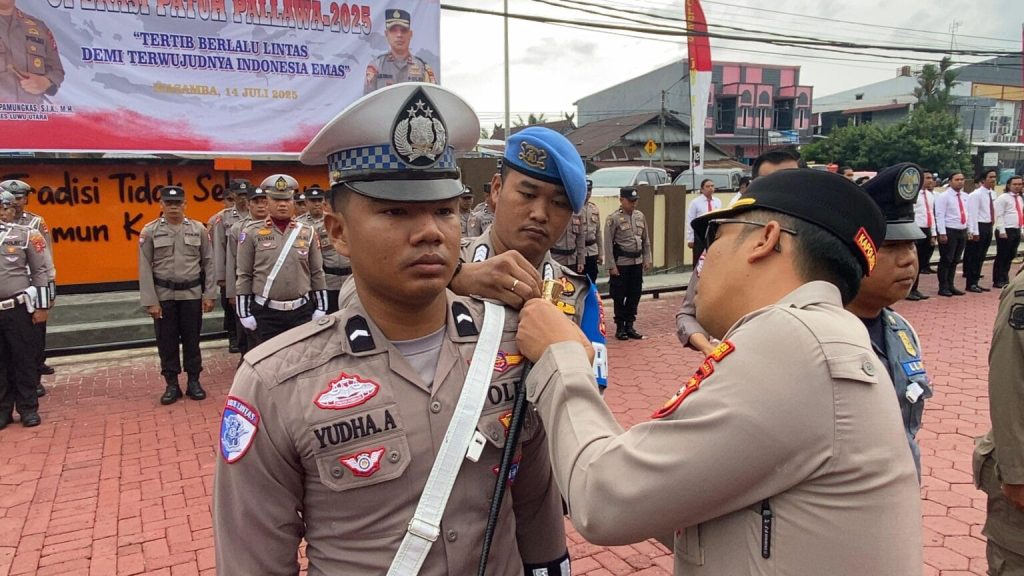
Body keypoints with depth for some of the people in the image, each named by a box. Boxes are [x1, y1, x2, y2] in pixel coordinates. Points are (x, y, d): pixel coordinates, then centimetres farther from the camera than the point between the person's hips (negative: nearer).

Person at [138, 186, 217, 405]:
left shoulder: (199, 229, 0)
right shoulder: (149, 231, -2)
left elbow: (209, 263, 2)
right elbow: (145, 268, -3)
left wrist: (209, 295, -2)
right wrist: (150, 301, -7)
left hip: (192, 294, 0)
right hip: (163, 295, 0)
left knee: (192, 339, 8)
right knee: (166, 341, 7)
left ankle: (194, 382, 19)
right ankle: (172, 385, 18)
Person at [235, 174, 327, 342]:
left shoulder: (308, 232, 5)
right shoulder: (252, 233, -2)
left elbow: (317, 273, 7)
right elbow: (243, 275, 0)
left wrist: (320, 308, 4)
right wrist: (244, 312, -3)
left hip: (302, 310, 2)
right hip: (266, 312, -2)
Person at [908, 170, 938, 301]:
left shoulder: (931, 195, 14)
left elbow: (931, 215, 19)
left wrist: (933, 234, 15)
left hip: (927, 231, 8)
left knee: (921, 263, 11)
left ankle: (914, 289, 18)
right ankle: (908, 291, 3)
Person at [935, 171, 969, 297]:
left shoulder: (965, 197, 13)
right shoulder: (944, 196, -9)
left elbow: (966, 214, 16)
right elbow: (940, 216, -13)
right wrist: (942, 233, -19)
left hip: (962, 232, 7)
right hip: (949, 231, -7)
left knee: (955, 261, 12)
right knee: (946, 260, -2)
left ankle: (950, 286, 19)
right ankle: (943, 287, 6)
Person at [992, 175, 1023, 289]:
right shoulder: (1003, 198, -8)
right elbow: (999, 216, -14)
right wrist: (1002, 231, -19)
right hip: (1006, 231, -8)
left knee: (1010, 256, 12)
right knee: (1002, 257, -3)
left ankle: (1005, 280, 20)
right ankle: (998, 281, 3)